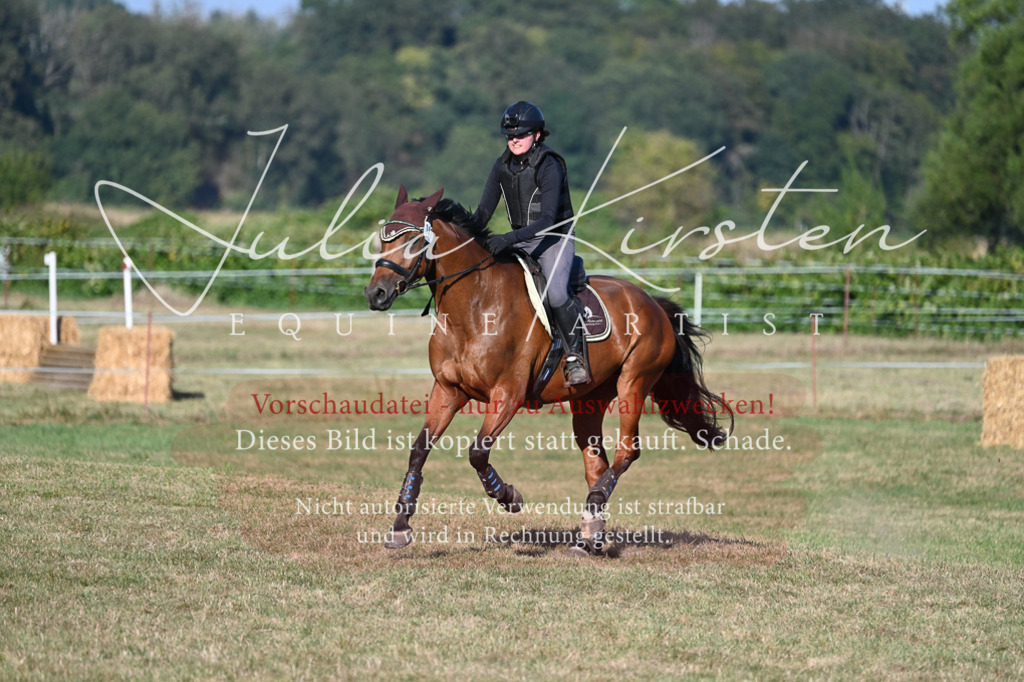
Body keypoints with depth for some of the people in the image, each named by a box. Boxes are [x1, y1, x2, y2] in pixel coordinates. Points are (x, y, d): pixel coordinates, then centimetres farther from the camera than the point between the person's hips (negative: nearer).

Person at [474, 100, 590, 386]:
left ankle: (576, 357, -14)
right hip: (519, 241, 7)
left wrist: (510, 238, -38)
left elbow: (547, 220, -26)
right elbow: (485, 210, 4)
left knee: (555, 293, -30)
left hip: (555, 239, -7)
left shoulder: (549, 167, -18)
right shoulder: (502, 166, 1)